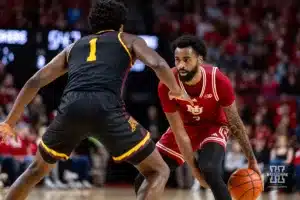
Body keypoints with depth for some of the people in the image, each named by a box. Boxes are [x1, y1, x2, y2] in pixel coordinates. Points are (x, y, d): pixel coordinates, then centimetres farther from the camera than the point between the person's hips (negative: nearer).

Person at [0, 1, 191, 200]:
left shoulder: (73, 47, 33)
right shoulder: (128, 40, 24)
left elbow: (35, 82, 29)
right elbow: (158, 65, 5)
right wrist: (177, 91, 23)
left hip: (71, 108, 4)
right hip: (107, 109, -4)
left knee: (38, 169, 30)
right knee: (158, 171, 11)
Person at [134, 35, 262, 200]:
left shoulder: (218, 81, -30)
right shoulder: (166, 86, -28)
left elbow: (235, 123, -16)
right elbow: (179, 132, -21)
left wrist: (251, 160, -12)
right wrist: (194, 169, -22)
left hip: (214, 126, -2)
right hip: (185, 125, 2)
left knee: (210, 171, -33)